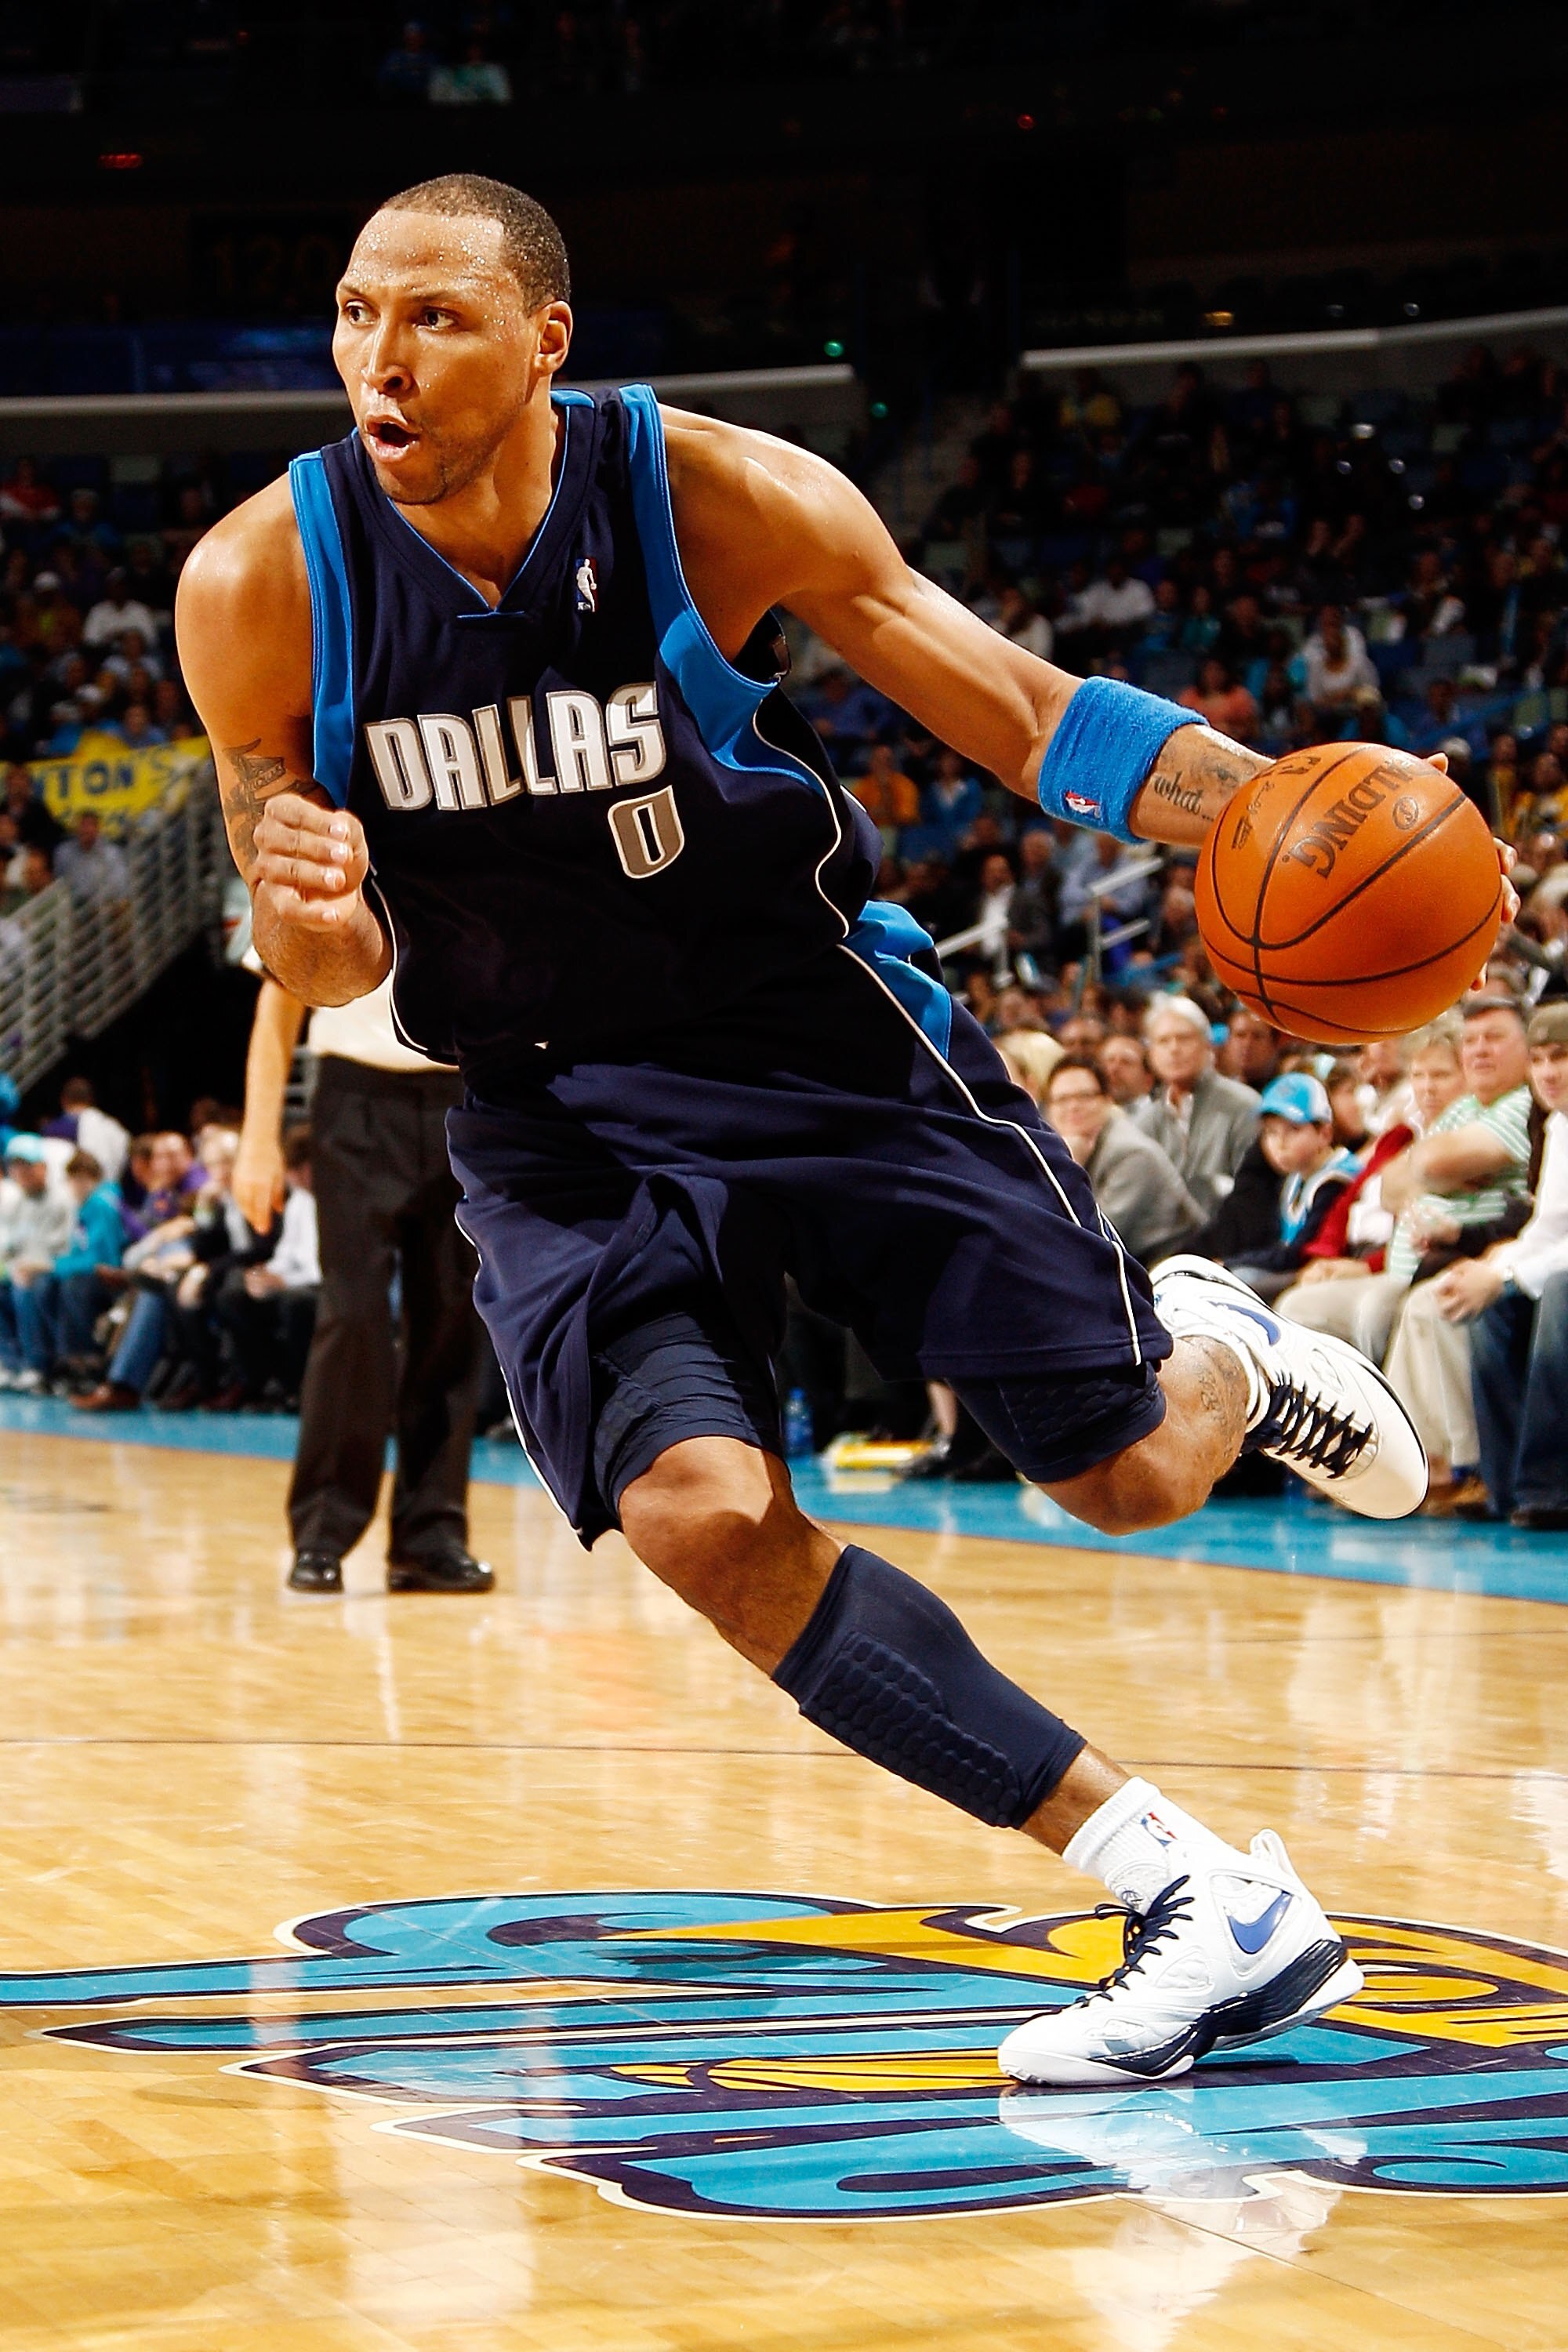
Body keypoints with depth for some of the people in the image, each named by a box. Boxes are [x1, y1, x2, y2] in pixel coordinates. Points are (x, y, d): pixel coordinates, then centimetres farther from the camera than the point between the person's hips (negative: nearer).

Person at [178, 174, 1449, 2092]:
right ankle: (1202, 1899, -14)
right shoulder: (262, 587, -14)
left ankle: (1217, 1348, 41)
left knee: (1125, 1473, -1)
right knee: (698, 1516, -22)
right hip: (556, 1104, 1)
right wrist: (310, 910, -28)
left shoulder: (721, 497, -17)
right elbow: (328, 970, -2)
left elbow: (1019, 710, -9)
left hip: (822, 1030, -1)